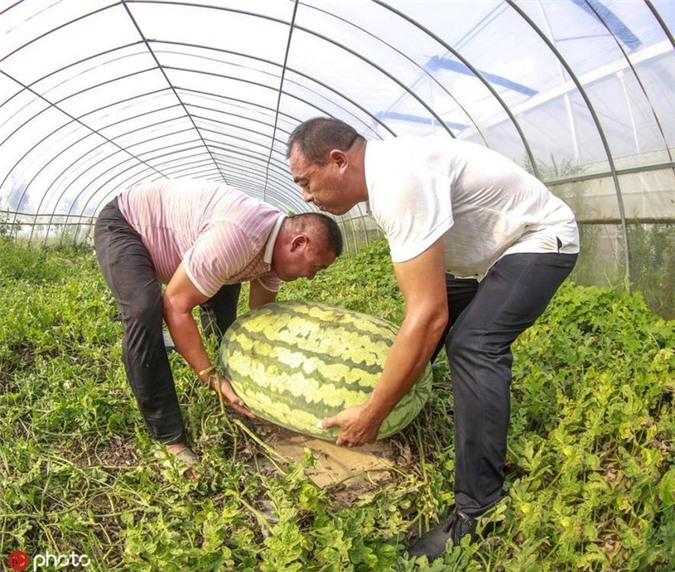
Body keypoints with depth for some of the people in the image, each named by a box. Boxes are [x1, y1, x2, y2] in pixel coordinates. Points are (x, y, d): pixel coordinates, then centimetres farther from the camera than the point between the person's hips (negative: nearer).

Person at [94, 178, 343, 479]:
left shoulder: (275, 244, -9)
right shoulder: (238, 238, -38)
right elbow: (175, 307, -31)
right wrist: (212, 378, -27)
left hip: (165, 227, 9)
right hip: (123, 224, -9)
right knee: (145, 312, -31)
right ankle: (169, 441, -20)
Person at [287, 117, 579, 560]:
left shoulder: (400, 181, -33)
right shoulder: (380, 176, -4)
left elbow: (431, 314, -36)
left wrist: (370, 415, -28)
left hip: (540, 238, -10)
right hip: (490, 247, 10)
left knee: (473, 344, -26)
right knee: (419, 335, 10)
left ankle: (477, 516, -14)